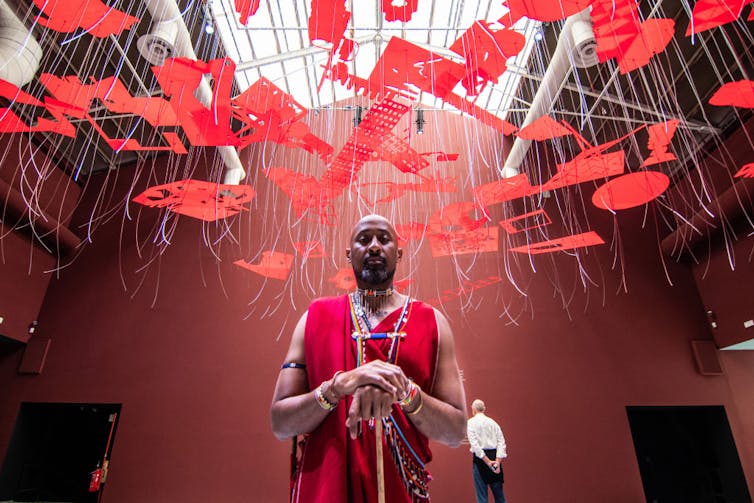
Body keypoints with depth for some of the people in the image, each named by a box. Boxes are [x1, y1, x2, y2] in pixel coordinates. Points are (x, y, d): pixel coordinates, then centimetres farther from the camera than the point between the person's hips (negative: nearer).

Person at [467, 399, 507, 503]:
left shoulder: (471, 422, -3)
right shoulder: (493, 422, 9)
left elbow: (475, 444, -13)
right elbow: (501, 442, -1)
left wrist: (488, 462, -12)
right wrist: (497, 461, -7)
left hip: (480, 457, -4)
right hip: (495, 456, 4)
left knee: (481, 493, 5)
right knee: (498, 492, 15)